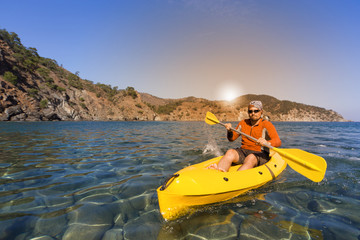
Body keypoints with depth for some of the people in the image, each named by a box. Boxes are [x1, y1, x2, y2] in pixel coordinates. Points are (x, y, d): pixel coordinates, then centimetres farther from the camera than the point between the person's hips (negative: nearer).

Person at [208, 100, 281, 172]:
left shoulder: (267, 125, -3)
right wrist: (230, 131, -5)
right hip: (243, 151, 4)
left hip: (260, 154, -3)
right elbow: (232, 138, 18)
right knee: (230, 152, -28)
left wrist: (267, 143, -41)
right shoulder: (243, 123, 12)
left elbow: (278, 142, -18)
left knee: (251, 158, -37)